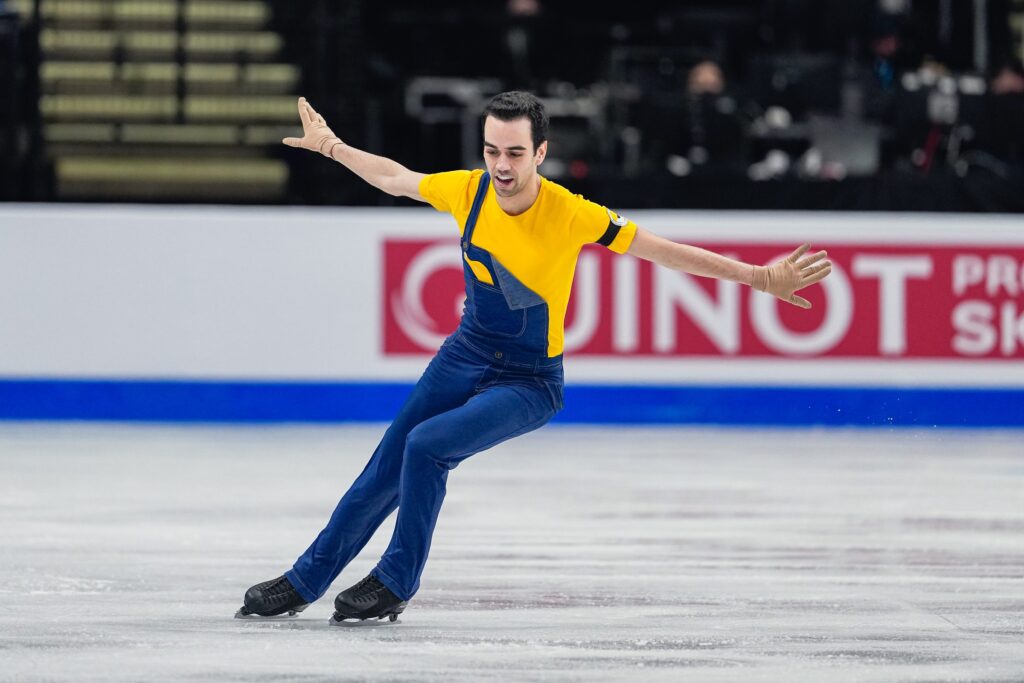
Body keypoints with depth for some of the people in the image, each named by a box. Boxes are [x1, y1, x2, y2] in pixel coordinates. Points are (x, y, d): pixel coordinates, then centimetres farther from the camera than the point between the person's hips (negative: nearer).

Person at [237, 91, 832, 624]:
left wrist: (762, 278, -26)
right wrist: (331, 146, 20)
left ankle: (398, 583, -3)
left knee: (426, 447, -24)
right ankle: (305, 582, 21)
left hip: (530, 384, -5)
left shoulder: (570, 214, -25)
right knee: (383, 474, 5)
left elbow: (662, 250, -22)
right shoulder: (467, 191, -12)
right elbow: (396, 179, 9)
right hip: (465, 356, 5)